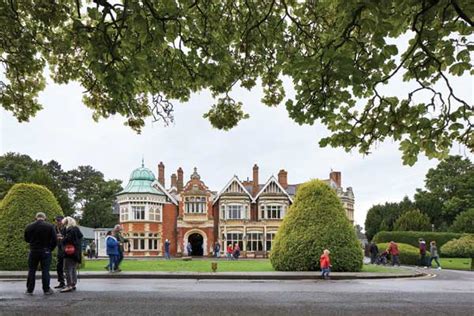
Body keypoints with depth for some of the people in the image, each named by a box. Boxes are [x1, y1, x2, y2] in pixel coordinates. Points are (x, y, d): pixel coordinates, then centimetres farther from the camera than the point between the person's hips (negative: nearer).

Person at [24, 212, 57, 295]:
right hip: (45, 251, -2)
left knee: (31, 271, 10)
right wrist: (50, 249, 4)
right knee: (45, 271, 2)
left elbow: (26, 239, 10)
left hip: (33, 251, 2)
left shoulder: (29, 227, 0)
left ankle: (29, 290, 13)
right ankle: (46, 290, 4)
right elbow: (55, 240, -9)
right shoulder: (49, 226, -7)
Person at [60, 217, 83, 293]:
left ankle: (69, 286, -8)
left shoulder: (70, 230, -13)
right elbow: (80, 240, 18)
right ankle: (73, 284, 19)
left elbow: (66, 240, -20)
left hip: (70, 252, -9)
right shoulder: (77, 229, 14)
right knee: (73, 269, 15)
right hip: (77, 252, 9)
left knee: (68, 269, -6)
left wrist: (62, 239, -1)